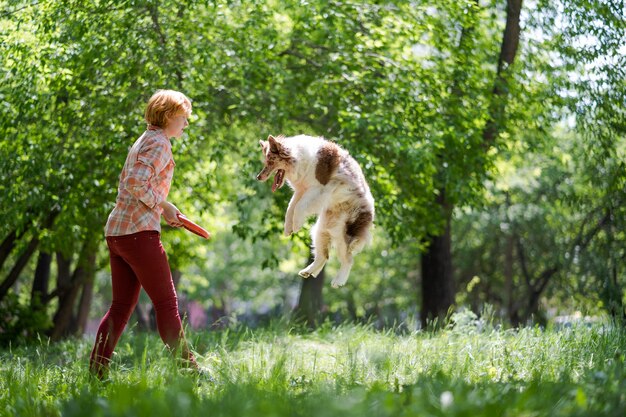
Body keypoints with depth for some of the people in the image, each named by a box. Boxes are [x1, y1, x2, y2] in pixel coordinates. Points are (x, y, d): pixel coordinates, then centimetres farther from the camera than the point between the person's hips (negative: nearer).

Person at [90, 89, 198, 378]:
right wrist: (162, 205, -10)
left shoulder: (143, 142, 21)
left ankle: (96, 371, 8)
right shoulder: (159, 144, -9)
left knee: (121, 306, 10)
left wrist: (161, 209, 17)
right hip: (139, 232, -9)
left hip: (116, 232, 9)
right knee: (166, 303, -5)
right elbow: (136, 183, -22)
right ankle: (186, 368, -3)